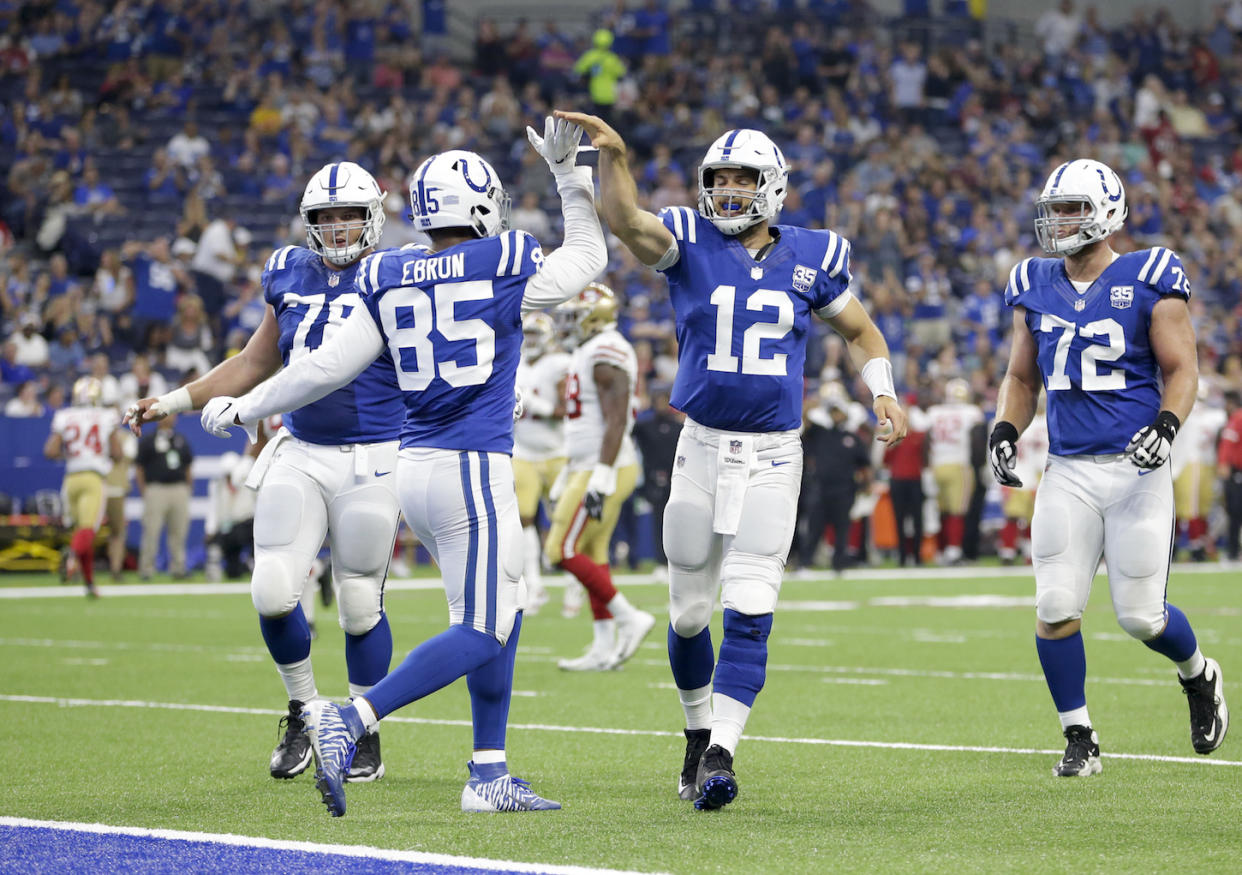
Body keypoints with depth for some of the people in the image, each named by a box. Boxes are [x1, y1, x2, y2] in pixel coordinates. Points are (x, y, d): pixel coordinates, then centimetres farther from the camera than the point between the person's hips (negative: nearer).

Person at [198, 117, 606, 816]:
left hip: (416, 468, 7)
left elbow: (330, 366, 7)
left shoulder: (388, 281, 6)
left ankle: (489, 775, 15)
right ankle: (352, 719, -20)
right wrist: (569, 174, 19)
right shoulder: (503, 267, -5)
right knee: (481, 633, -5)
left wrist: (243, 410, 18)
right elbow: (587, 260, 13)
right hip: (472, 468, -7)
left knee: (502, 614, 16)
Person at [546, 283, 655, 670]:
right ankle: (605, 648, 10)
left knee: (563, 551, -10)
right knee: (592, 555, 9)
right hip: (589, 467, 10)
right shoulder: (587, 352, 17)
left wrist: (600, 479, -27)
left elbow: (616, 423, -23)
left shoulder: (606, 355, -16)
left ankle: (628, 618, -6)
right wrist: (567, 480, 26)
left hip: (605, 470, -10)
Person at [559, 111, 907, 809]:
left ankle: (722, 753, -14)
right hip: (702, 447, 1)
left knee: (749, 610, -13)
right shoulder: (689, 243, -1)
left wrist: (884, 393, 0)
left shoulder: (811, 257, 3)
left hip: (773, 456, -1)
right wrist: (613, 155, -39)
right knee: (689, 611, 10)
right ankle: (700, 728, 33)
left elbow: (861, 332, 17)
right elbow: (626, 221, -22)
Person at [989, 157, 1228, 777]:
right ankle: (1079, 739, 9)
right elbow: (1022, 378, 19)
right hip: (1067, 474, 4)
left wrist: (1166, 425, -20)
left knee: (1141, 617, -1)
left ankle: (1198, 675, 32)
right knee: (1055, 609, -7)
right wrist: (1004, 431, 3)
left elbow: (1182, 371, -3)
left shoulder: (1148, 282, -4)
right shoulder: (1035, 289, 9)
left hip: (1135, 468, -4)